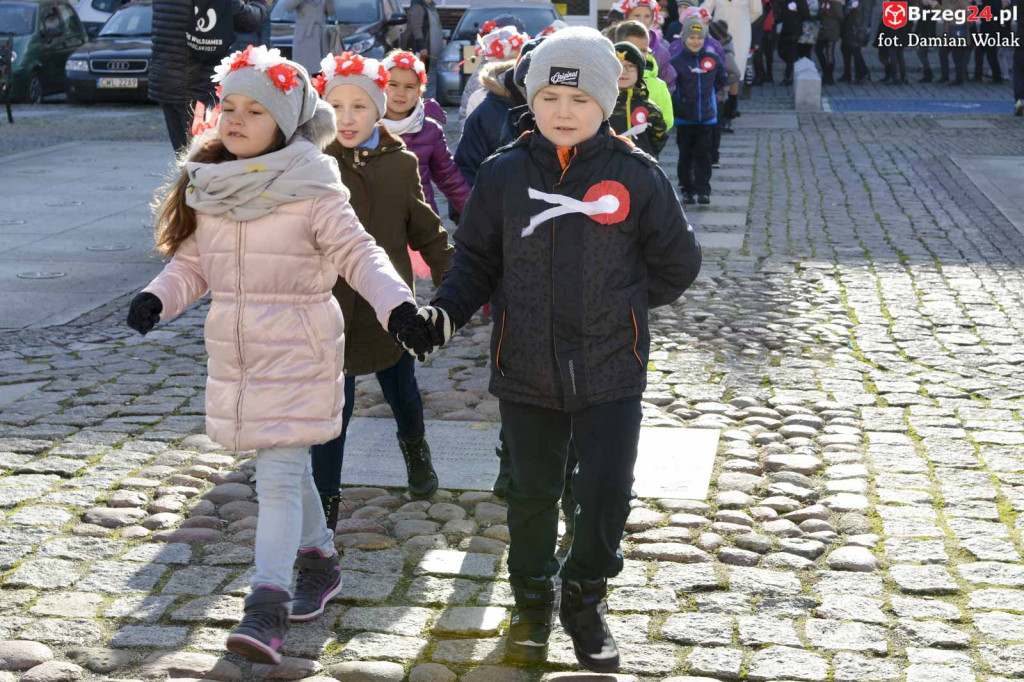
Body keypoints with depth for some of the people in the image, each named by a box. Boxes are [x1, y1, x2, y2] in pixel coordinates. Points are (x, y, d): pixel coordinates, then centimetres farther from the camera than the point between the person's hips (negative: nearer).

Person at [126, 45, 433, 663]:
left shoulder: (312, 186, -11)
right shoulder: (209, 186, 6)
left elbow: (357, 253, -11)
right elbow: (193, 263, 11)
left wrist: (397, 303, -25)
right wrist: (157, 298, -7)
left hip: (297, 353, -6)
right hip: (235, 352, 6)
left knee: (279, 475, -10)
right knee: (286, 467, 19)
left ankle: (268, 607, -9)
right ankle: (318, 560, 39)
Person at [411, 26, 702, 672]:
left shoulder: (637, 175, -5)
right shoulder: (505, 173, -3)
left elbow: (678, 263, 6)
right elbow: (476, 262, 4)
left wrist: (617, 302, 4)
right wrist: (444, 313, -12)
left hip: (611, 372, -1)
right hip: (526, 371, 1)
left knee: (607, 496, 3)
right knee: (533, 495, 13)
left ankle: (586, 600, 29)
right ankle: (533, 598, 36)